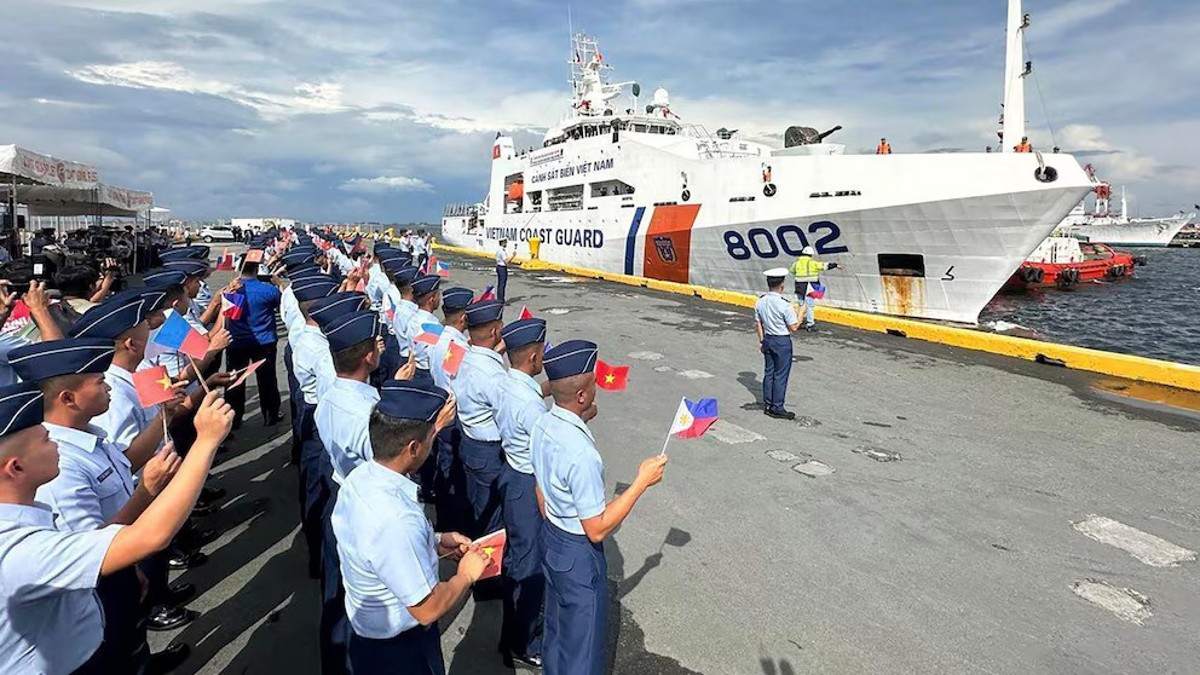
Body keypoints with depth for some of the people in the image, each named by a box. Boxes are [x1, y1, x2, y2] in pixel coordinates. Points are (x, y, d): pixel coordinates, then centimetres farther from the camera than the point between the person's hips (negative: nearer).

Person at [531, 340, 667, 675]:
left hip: (550, 538, 8)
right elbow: (597, 529, -25)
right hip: (579, 553, -8)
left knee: (557, 624, 29)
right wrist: (642, 482, -23)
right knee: (582, 643, 15)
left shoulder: (541, 426, -9)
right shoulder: (581, 454, -34)